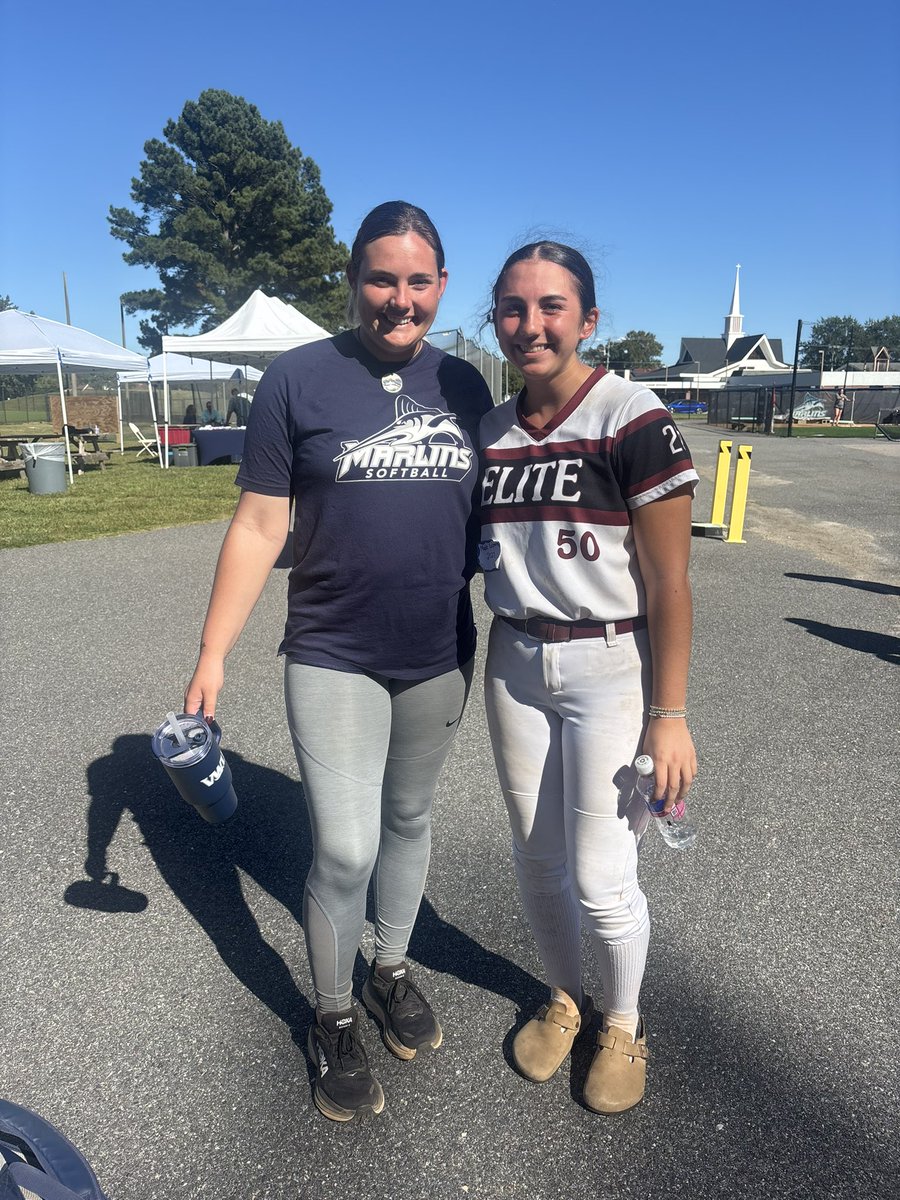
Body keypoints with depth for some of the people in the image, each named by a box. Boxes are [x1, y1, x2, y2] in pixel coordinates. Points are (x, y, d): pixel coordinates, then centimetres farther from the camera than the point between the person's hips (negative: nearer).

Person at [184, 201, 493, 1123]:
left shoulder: (463, 385, 4)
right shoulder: (299, 379, -7)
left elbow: (487, 514, 10)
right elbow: (259, 527, -7)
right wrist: (213, 653, -8)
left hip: (440, 657, 4)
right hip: (333, 658, -3)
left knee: (408, 819, 18)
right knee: (344, 849, -3)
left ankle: (392, 970, 42)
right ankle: (333, 1020, 25)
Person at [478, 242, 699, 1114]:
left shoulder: (634, 423, -13)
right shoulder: (489, 433, 4)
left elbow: (668, 584, -13)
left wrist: (668, 716, -13)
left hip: (610, 667, -5)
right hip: (515, 663, 5)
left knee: (600, 879, 4)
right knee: (536, 859, 16)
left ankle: (622, 1025, 34)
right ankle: (563, 999, 43)